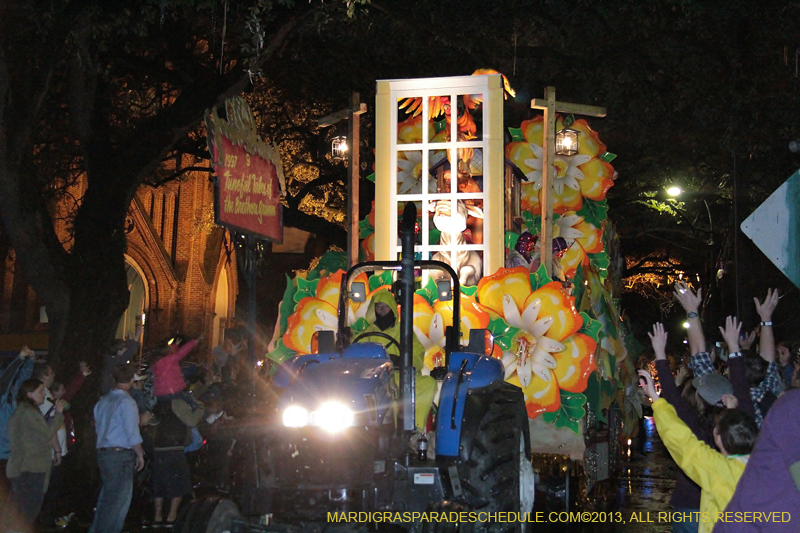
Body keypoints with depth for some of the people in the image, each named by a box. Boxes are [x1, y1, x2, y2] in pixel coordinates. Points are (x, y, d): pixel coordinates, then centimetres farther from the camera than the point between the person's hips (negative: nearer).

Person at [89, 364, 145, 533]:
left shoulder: (103, 401, 11)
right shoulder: (126, 402, -12)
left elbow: (99, 427, 14)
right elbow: (132, 433, -14)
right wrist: (140, 455, -5)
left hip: (102, 453, 8)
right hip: (121, 454, -8)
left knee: (106, 496, 16)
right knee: (118, 500, -2)